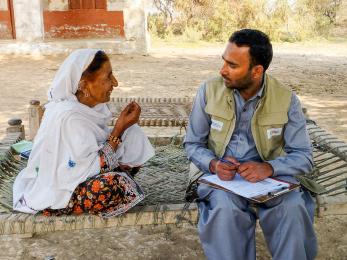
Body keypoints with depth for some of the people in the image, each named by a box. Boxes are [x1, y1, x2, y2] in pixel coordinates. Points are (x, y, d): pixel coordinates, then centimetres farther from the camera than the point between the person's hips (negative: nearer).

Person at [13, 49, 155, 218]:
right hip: (52, 197, -8)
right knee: (115, 185, -34)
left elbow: (98, 146, 4)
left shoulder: (87, 104, -5)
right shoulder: (69, 117, -30)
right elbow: (93, 168, -27)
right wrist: (119, 129, -24)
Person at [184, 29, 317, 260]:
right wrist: (214, 164, -20)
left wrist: (268, 167, -25)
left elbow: (303, 156, -5)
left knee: (293, 209, -29)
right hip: (218, 174, 0)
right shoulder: (209, 91, -6)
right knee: (225, 210, -32)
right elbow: (193, 144, 2)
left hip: (268, 174, 1)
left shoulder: (287, 99, -6)